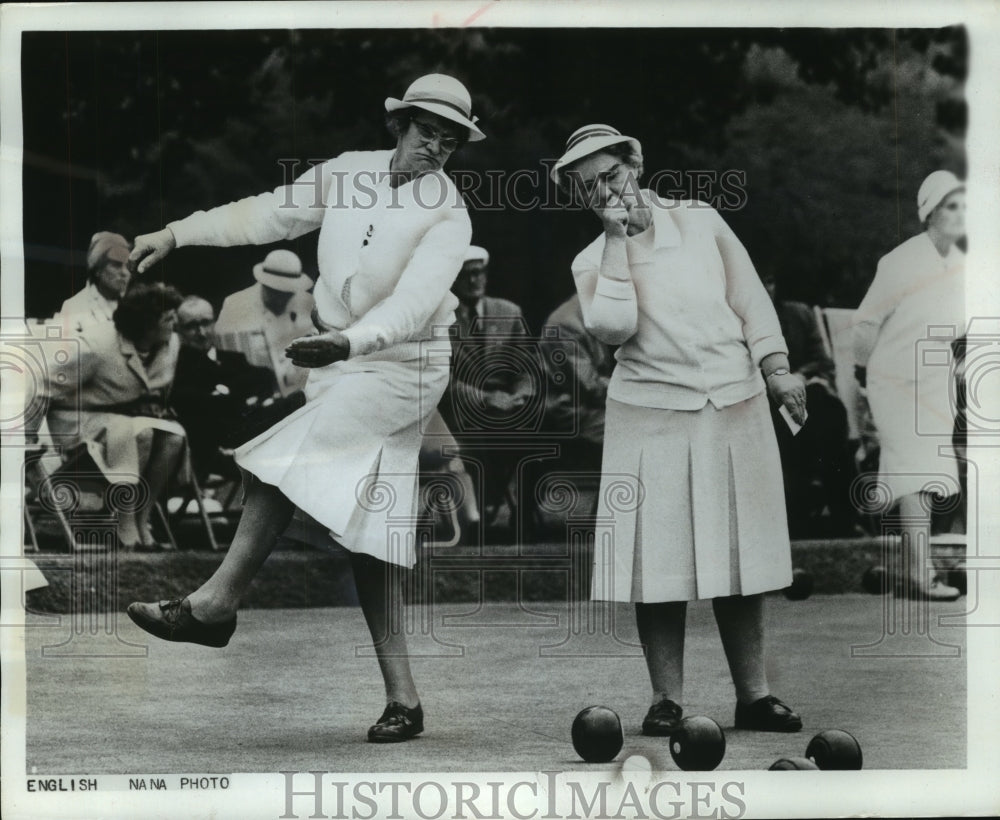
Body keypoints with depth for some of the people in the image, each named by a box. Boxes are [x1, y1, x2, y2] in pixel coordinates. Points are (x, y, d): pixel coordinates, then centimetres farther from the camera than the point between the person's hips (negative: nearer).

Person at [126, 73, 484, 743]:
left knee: (287, 454, -24)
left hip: (404, 367, -6)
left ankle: (217, 601, -12)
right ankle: (402, 697, 4)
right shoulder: (348, 172, 4)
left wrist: (347, 343, -42)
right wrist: (177, 234, 7)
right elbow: (268, 214, 12)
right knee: (366, 529, 2)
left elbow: (412, 303, -26)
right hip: (340, 361, 6)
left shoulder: (448, 216, -12)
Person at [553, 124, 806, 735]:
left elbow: (750, 298, 12)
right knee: (661, 563, -5)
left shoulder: (700, 220, 9)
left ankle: (754, 695, 11)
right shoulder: (594, 261, 5)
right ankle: (667, 699, 3)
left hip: (736, 409, 1)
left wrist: (775, 369, 3)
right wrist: (617, 240, -10)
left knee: (739, 556, 5)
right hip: (652, 416, -1)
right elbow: (613, 326, -15)